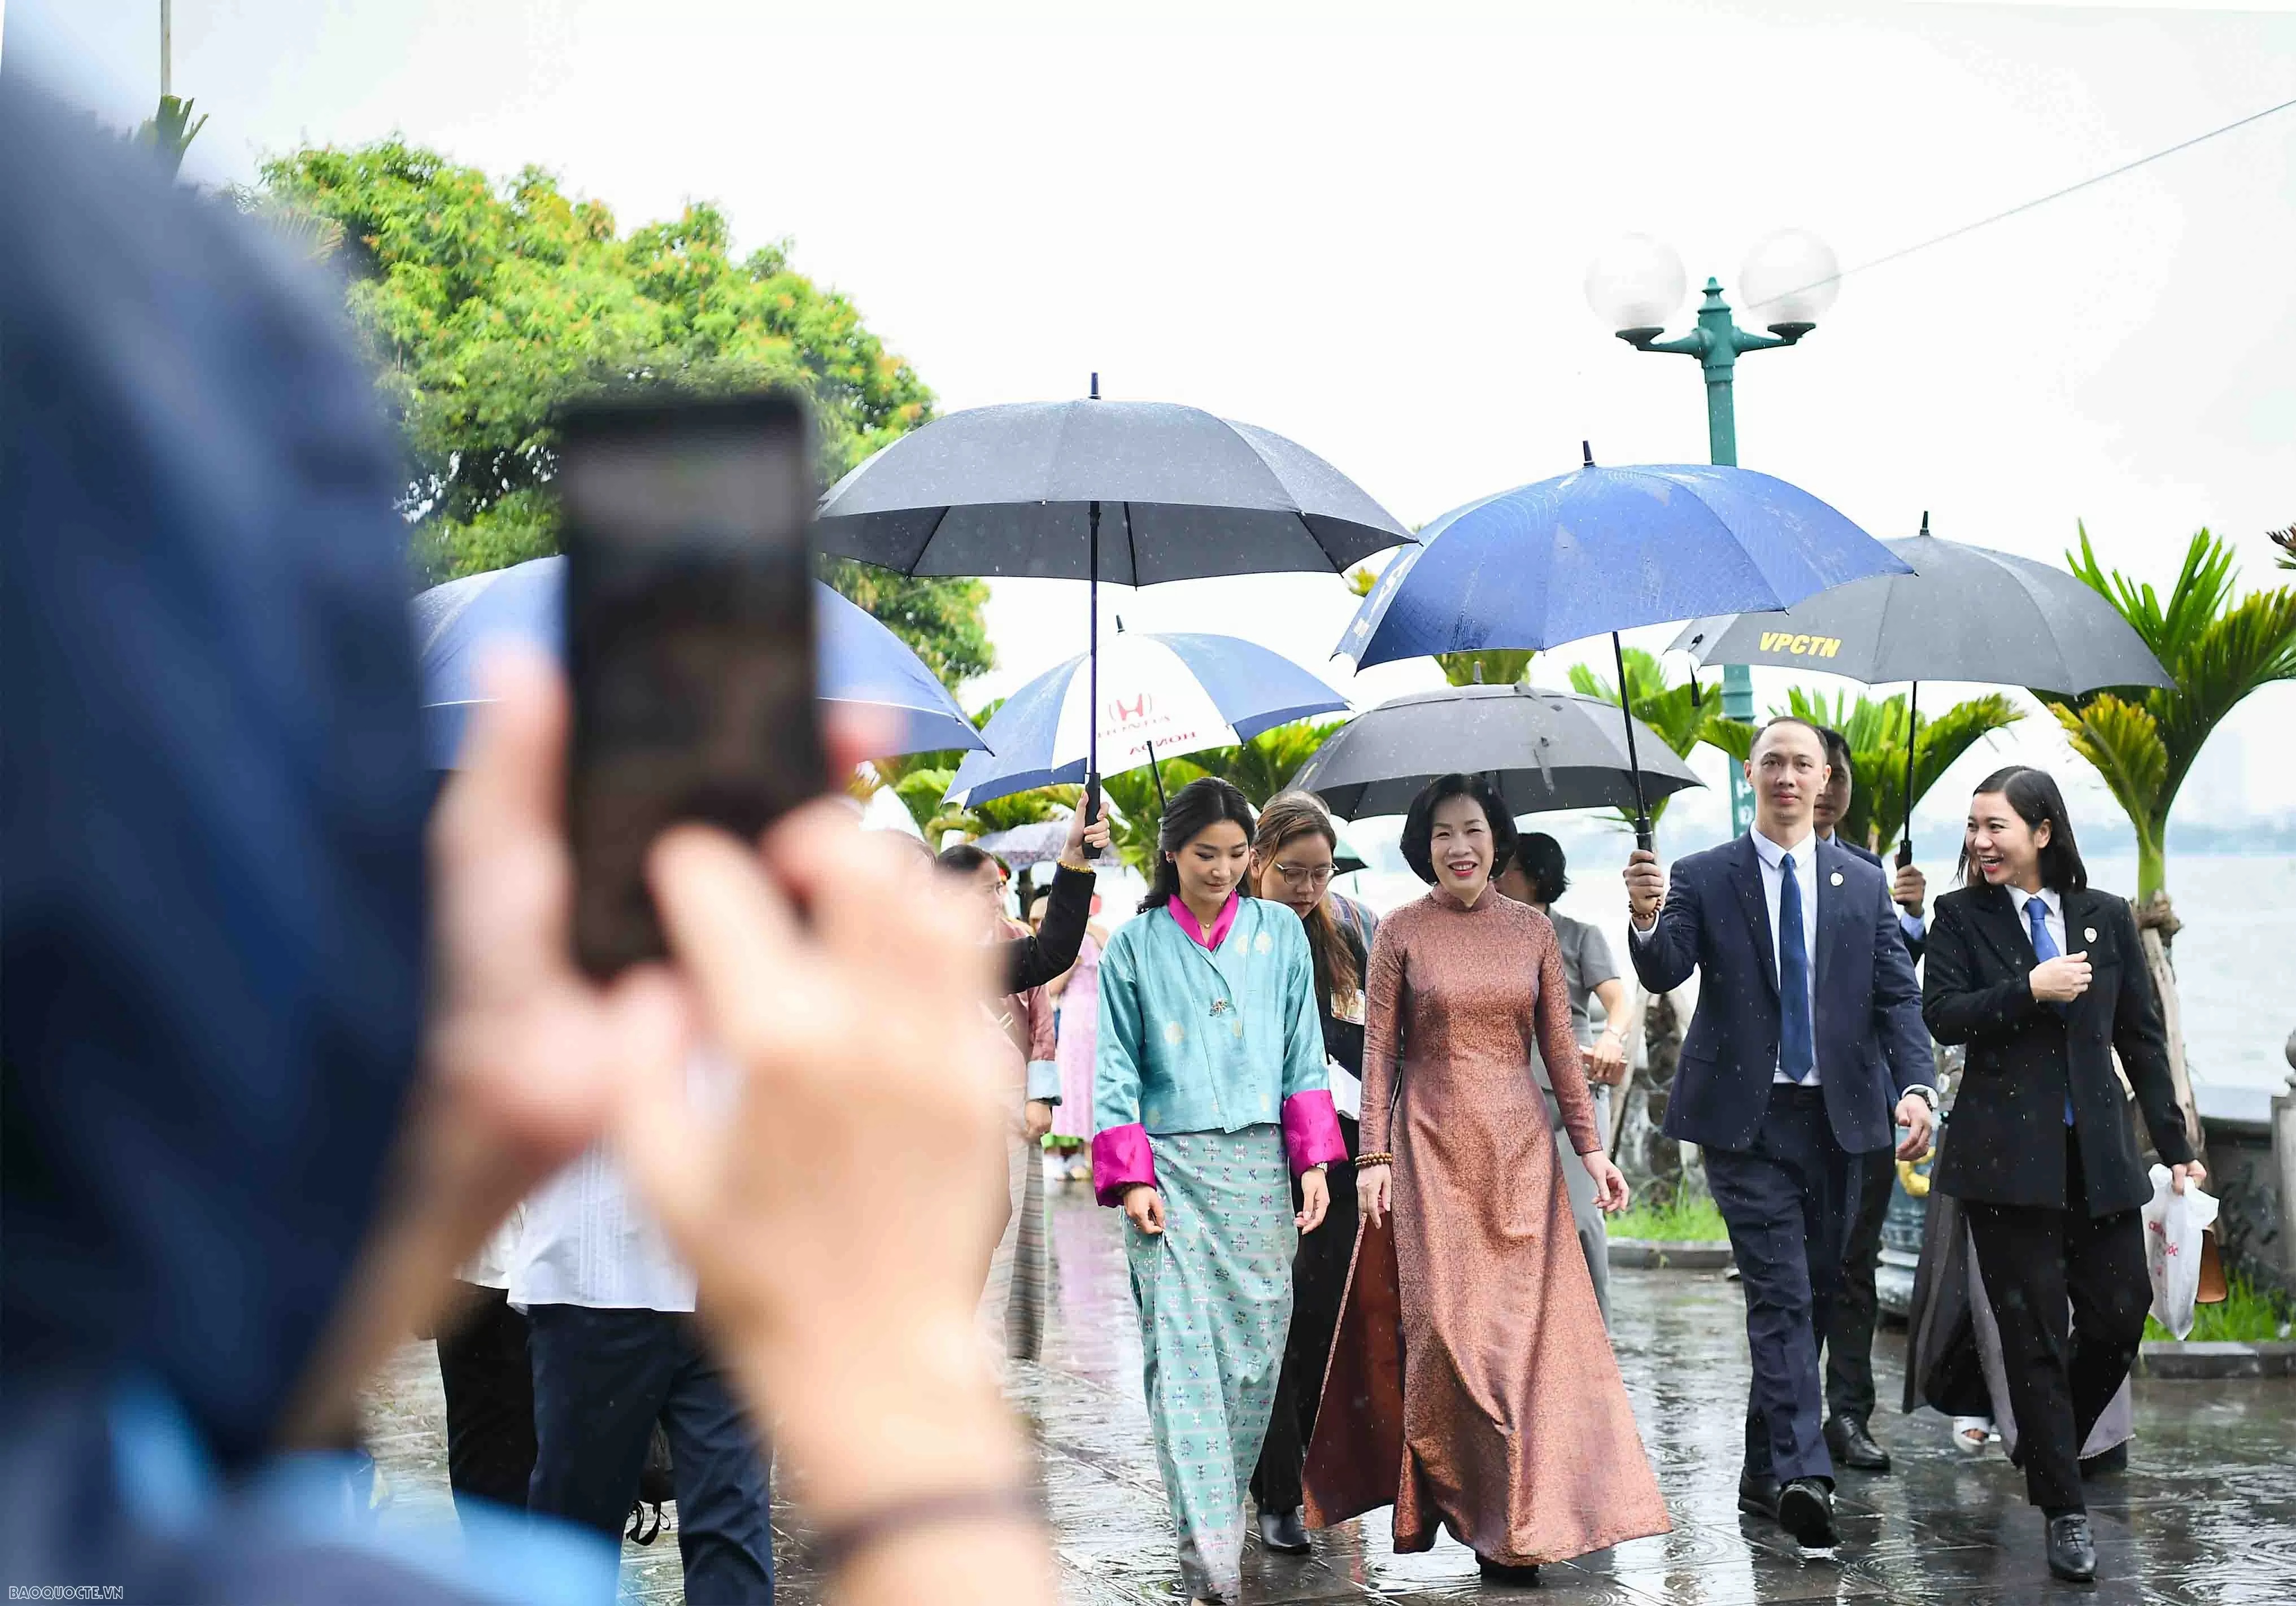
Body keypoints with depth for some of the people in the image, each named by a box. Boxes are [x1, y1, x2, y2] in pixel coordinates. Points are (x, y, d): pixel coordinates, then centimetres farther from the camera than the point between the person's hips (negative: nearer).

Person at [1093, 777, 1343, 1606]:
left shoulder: (1280, 931, 10)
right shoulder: (1135, 945, 6)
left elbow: (1304, 1052, 11)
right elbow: (1116, 1070, 5)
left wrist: (1314, 1161, 3)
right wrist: (1131, 1178, -4)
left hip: (1260, 1164, 2)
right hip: (1171, 1165, -2)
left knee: (1256, 1343, 0)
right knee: (1182, 1348, -11)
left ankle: (1225, 1507, 15)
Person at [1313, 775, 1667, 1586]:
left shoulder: (1533, 929, 7)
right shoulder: (1402, 932, 1)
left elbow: (1561, 1047, 8)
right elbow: (1379, 1053, 0)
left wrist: (1591, 1147, 2)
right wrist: (1374, 1156, -7)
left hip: (1518, 1146, 2)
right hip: (1431, 1144, -2)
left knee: (1525, 1322, -2)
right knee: (1445, 1322, -5)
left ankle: (1513, 1523, 6)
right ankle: (1469, 1507, 6)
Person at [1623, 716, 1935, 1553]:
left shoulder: (1864, 884, 10)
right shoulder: (1702, 878, 2)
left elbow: (1898, 996, 5)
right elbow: (1664, 973, -12)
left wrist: (1915, 1086, -12)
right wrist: (1646, 922, -34)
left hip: (1837, 1115, 4)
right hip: (1746, 1118, -4)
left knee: (1811, 1297, 10)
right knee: (1781, 1294, -14)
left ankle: (1763, 1471, 23)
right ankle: (1802, 1472, -21)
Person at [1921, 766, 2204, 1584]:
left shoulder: (2107, 917, 7)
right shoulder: (1962, 916, 2)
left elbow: (2142, 1038, 10)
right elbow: (1942, 1015, -9)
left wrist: (2176, 1146, 9)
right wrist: (2030, 989, -20)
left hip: (2098, 1154, 3)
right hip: (2008, 1154, -3)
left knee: (2119, 1316, 5)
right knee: (2035, 1333, 0)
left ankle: (2045, 1447, 31)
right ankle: (2063, 1509, 7)